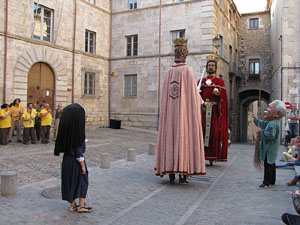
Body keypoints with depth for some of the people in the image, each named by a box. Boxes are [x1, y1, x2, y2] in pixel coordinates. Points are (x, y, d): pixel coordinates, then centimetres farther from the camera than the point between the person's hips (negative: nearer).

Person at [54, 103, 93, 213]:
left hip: (66, 159, 7)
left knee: (70, 181, 15)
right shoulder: (76, 129, -23)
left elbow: (61, 144, 8)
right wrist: (83, 165, -14)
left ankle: (73, 205, 25)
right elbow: (78, 148, -21)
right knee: (82, 180, 10)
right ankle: (81, 205, 16)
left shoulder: (65, 128, 0)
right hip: (75, 160, -7)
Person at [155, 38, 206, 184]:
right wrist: (199, 101, 11)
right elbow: (193, 93, -7)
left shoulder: (169, 71, 7)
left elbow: (165, 94, 7)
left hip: (170, 111, 4)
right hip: (185, 111, -4)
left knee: (170, 139, 7)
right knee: (184, 138, -1)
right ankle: (182, 174, -2)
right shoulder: (188, 70, -3)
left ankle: (171, 173, 10)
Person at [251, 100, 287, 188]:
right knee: (271, 164, 19)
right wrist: (255, 118, 25)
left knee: (268, 165, -3)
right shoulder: (270, 122, 8)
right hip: (271, 149, 11)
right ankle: (272, 181, 31)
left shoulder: (272, 124, -25)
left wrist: (261, 132, -22)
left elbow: (269, 135, -33)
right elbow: (262, 124, 24)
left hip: (269, 150, -11)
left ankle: (266, 182, 4)